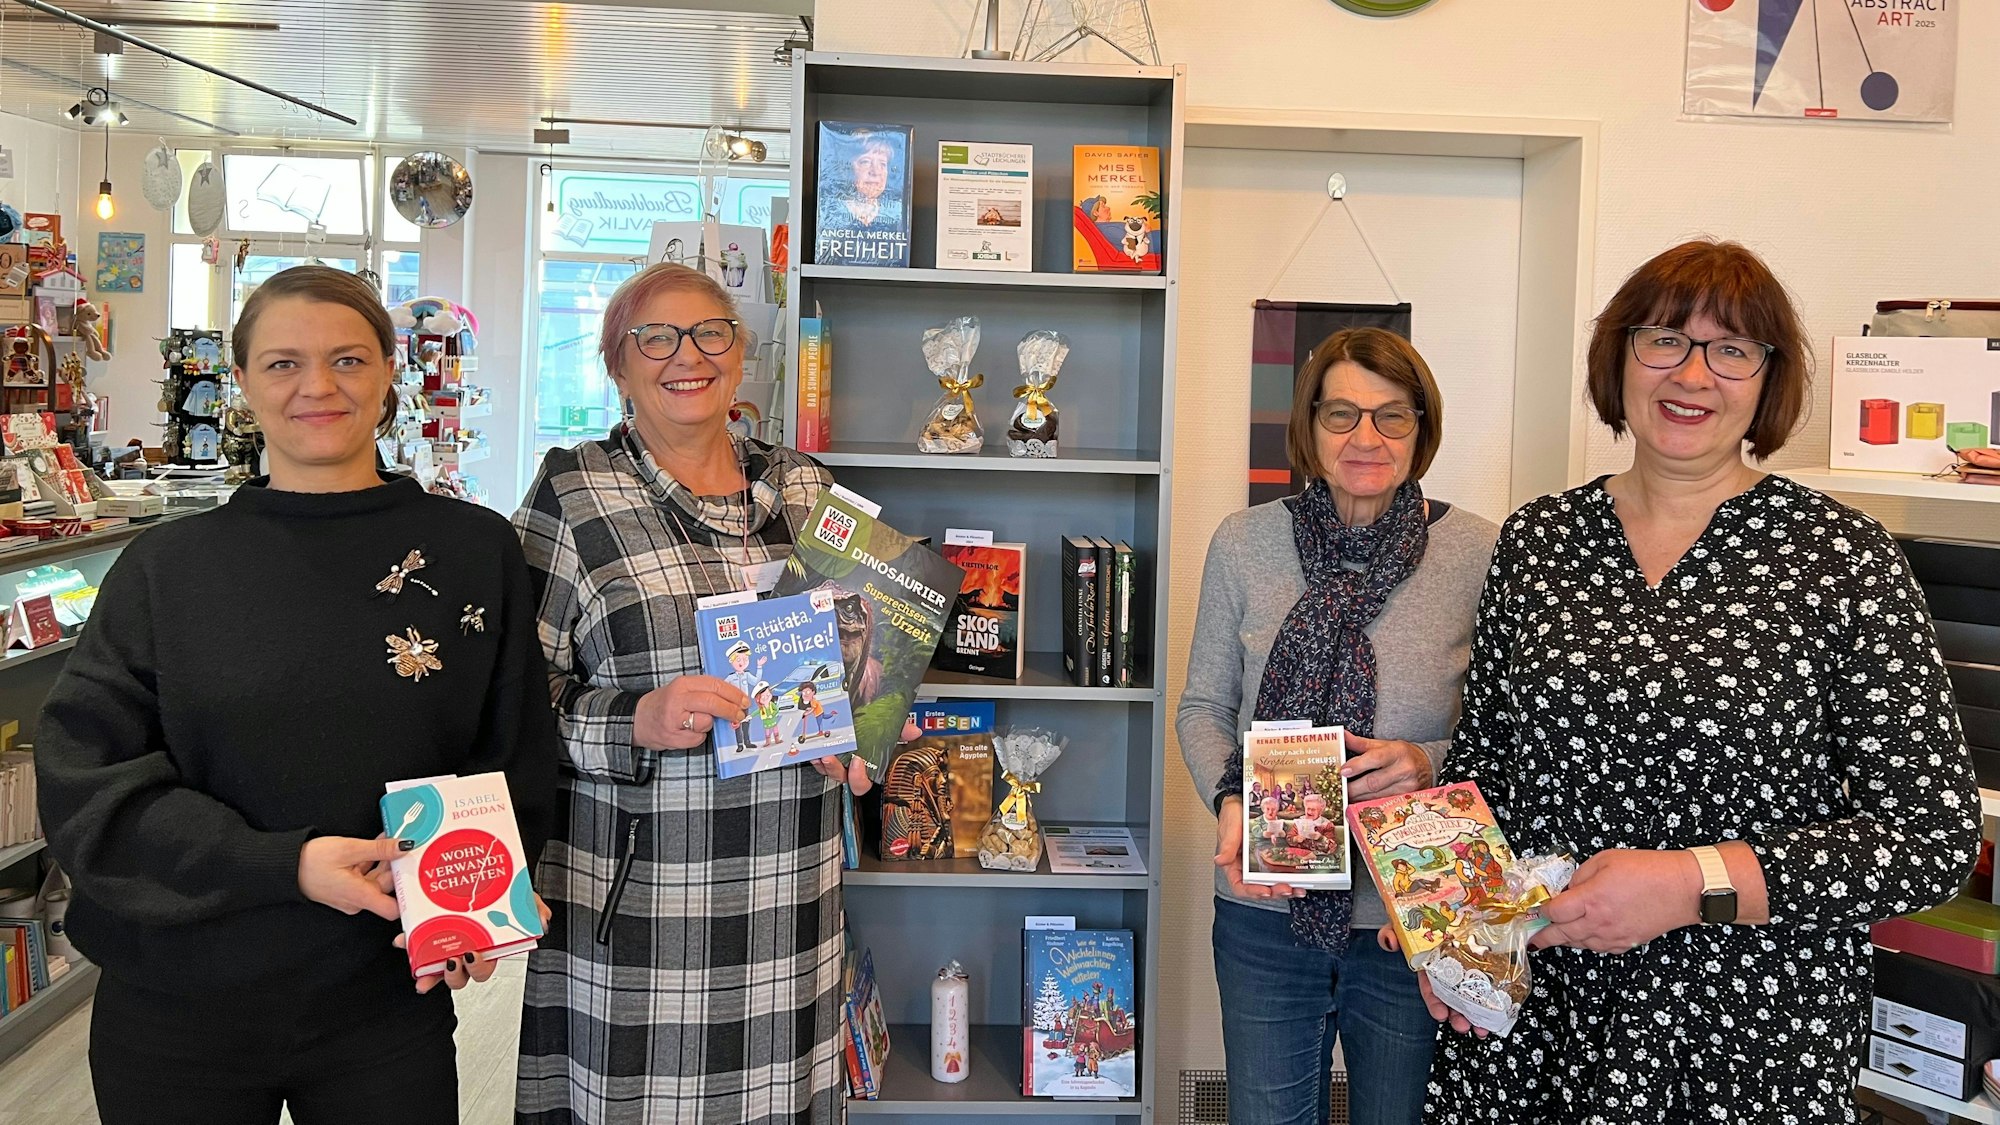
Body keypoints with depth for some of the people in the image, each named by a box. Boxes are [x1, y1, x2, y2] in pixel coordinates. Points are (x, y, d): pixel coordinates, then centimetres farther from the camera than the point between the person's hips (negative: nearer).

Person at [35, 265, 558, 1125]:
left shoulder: (475, 550, -1)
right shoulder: (166, 566, -1)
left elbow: (517, 763, 3)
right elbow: (83, 778, -6)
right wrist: (285, 863, -18)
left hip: (390, 1000, 0)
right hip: (174, 1011, 1)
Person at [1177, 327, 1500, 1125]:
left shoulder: (1478, 554, -8)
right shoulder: (1243, 544, -3)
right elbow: (1203, 707, 4)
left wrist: (1430, 763, -20)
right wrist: (1230, 801, -13)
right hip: (1267, 909, 1)